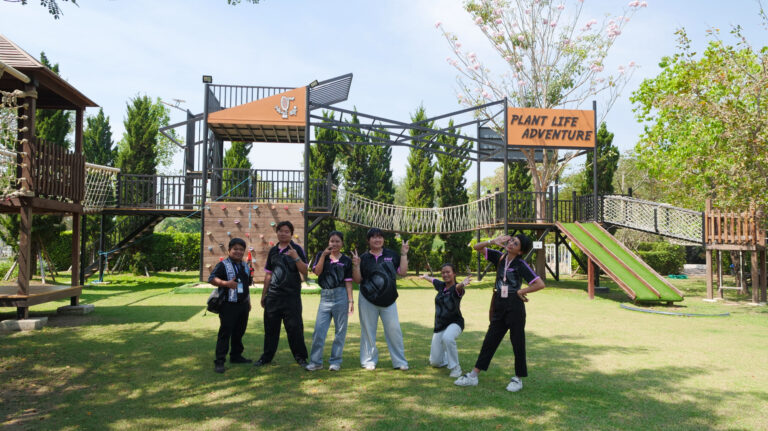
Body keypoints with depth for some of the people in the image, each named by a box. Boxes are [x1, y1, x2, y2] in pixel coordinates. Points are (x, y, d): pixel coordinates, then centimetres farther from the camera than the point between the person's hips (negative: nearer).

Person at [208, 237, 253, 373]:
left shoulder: (245, 266, 16)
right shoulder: (223, 265, -6)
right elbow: (211, 279, -15)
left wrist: (248, 301, 23)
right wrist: (226, 283, -30)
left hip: (243, 305, 7)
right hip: (228, 305, -7)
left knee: (239, 332, 14)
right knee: (225, 332, -8)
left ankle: (236, 356, 27)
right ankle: (219, 361, -5)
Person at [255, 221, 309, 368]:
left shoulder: (297, 249, -1)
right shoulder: (273, 251, 12)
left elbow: (305, 272, -9)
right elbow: (268, 274, 18)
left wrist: (296, 257, -22)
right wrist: (263, 295, 17)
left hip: (291, 296, -4)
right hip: (273, 295, 4)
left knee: (294, 327, -2)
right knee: (270, 327, 9)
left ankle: (300, 357, 11)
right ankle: (266, 357, 21)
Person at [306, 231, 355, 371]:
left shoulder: (346, 260, 5)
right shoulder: (321, 255, 10)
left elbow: (348, 282, 3)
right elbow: (317, 272, -6)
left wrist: (350, 300, -4)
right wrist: (324, 255, -13)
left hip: (340, 296, -1)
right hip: (325, 295, 1)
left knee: (340, 331, 3)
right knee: (319, 330, -3)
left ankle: (335, 361, 13)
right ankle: (315, 361, 6)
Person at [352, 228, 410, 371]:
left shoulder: (391, 255, 7)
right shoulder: (364, 258, 3)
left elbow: (402, 272, 1)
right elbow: (357, 280, 2)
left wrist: (404, 254, -3)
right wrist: (356, 265, -13)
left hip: (388, 300, 1)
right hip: (368, 301, 0)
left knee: (394, 330, 0)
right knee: (368, 331, 6)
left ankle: (400, 361, 10)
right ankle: (369, 360, 18)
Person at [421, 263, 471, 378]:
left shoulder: (456, 289, -15)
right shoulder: (441, 286, 2)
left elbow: (459, 287, -41)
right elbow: (432, 279, 25)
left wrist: (463, 284, -65)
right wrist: (425, 276, 47)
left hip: (455, 322, -5)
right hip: (439, 325, 5)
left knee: (447, 338, -40)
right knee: (435, 362, 2)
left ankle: (455, 368, -19)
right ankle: (447, 358, 38)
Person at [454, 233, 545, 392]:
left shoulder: (520, 265, -10)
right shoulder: (499, 257, 5)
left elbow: (540, 284, -15)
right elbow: (477, 247, 7)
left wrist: (520, 291, -8)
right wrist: (493, 242, -9)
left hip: (514, 305, -6)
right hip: (499, 305, 6)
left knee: (517, 342, 5)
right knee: (490, 340, 9)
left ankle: (518, 378, 19)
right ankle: (473, 376, 13)